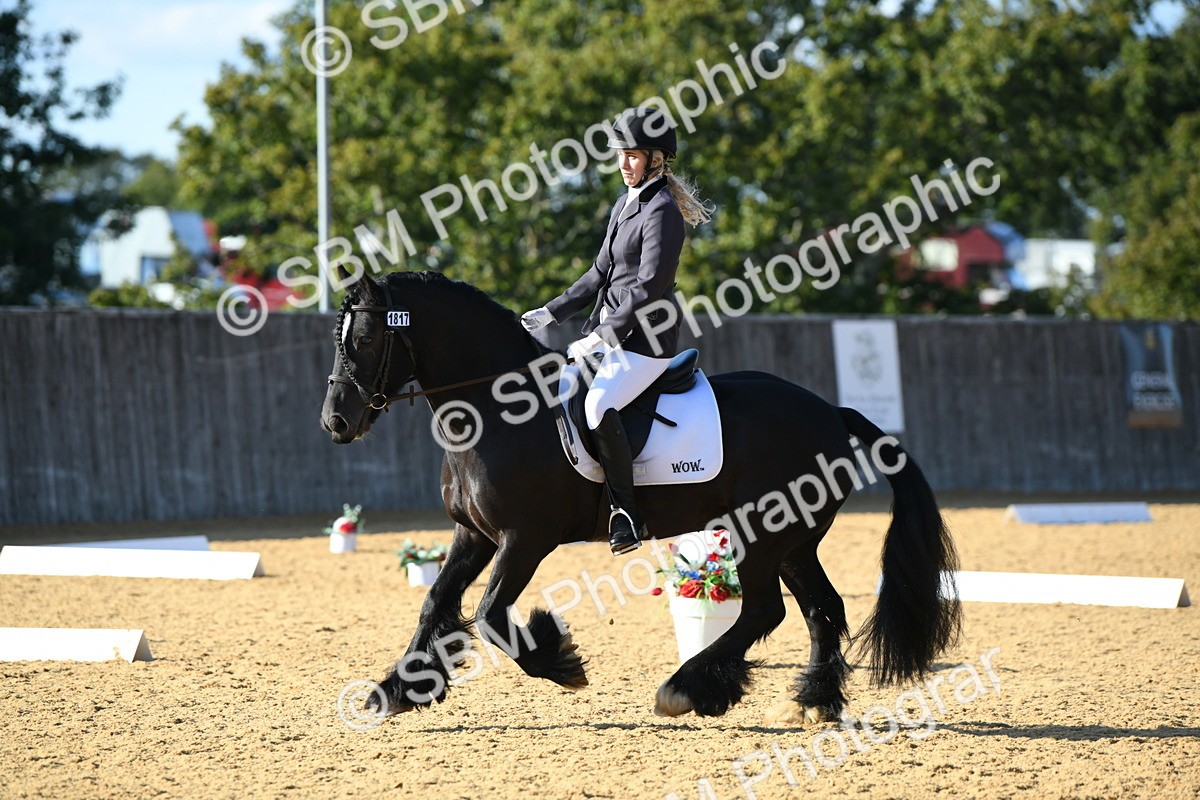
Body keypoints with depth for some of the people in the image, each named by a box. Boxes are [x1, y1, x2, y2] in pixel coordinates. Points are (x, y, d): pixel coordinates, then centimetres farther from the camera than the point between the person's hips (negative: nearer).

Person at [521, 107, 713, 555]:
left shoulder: (662, 211, -13)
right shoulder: (625, 205, 16)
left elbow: (649, 287, -19)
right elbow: (602, 274, 22)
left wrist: (601, 337, -21)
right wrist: (552, 313, 15)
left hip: (646, 339, -10)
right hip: (611, 330, 10)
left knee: (598, 405, -30)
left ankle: (626, 512, -23)